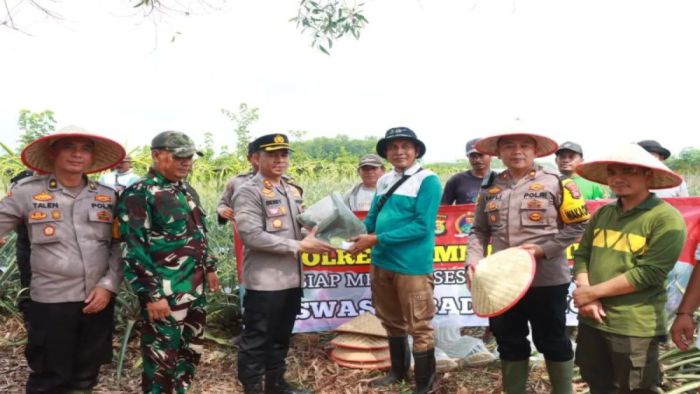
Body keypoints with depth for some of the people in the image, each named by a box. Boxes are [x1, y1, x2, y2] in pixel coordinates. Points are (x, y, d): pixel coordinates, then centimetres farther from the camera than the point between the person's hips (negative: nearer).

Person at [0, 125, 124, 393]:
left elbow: (119, 246, 4)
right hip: (50, 301, -2)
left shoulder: (108, 196, 4)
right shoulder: (27, 192, -4)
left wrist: (108, 285, -5)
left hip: (98, 300, 3)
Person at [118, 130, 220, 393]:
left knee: (191, 353, 19)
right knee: (161, 360, 3)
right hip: (164, 295, -8)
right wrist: (151, 294, -20)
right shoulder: (139, 194, -14)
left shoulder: (188, 191, 13)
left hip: (195, 291, 8)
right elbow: (133, 250, -18)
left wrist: (209, 267, 22)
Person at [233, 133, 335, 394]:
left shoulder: (292, 191, 13)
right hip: (264, 282, -7)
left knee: (281, 337, 20)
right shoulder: (248, 192, -11)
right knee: (256, 340, 6)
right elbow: (253, 236, -21)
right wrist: (299, 246, -21)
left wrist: (316, 240, 1)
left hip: (291, 279, 8)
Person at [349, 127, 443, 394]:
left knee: (418, 326, 4)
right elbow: (373, 217, 18)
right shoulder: (384, 181, 10)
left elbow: (422, 226, -20)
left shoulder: (427, 180, -12)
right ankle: (398, 372, 40)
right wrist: (358, 235, -3)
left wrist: (376, 239, -21)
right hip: (381, 262, 8)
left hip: (412, 265, -7)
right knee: (391, 321, 21)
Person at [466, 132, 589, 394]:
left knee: (552, 341, 11)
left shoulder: (554, 182, -5)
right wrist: (474, 260, -5)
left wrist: (543, 249, -16)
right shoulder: (491, 187, 8)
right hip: (503, 281, 4)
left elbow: (577, 225, -6)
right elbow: (479, 230, 11)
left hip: (546, 281, -4)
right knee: (509, 342, 16)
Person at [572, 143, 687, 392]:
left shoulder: (666, 218, -11)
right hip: (592, 320, 6)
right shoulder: (603, 213, 9)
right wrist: (584, 294, -10)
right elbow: (581, 254, 9)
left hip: (635, 327, -6)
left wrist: (592, 292, -15)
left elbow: (649, 273, -18)